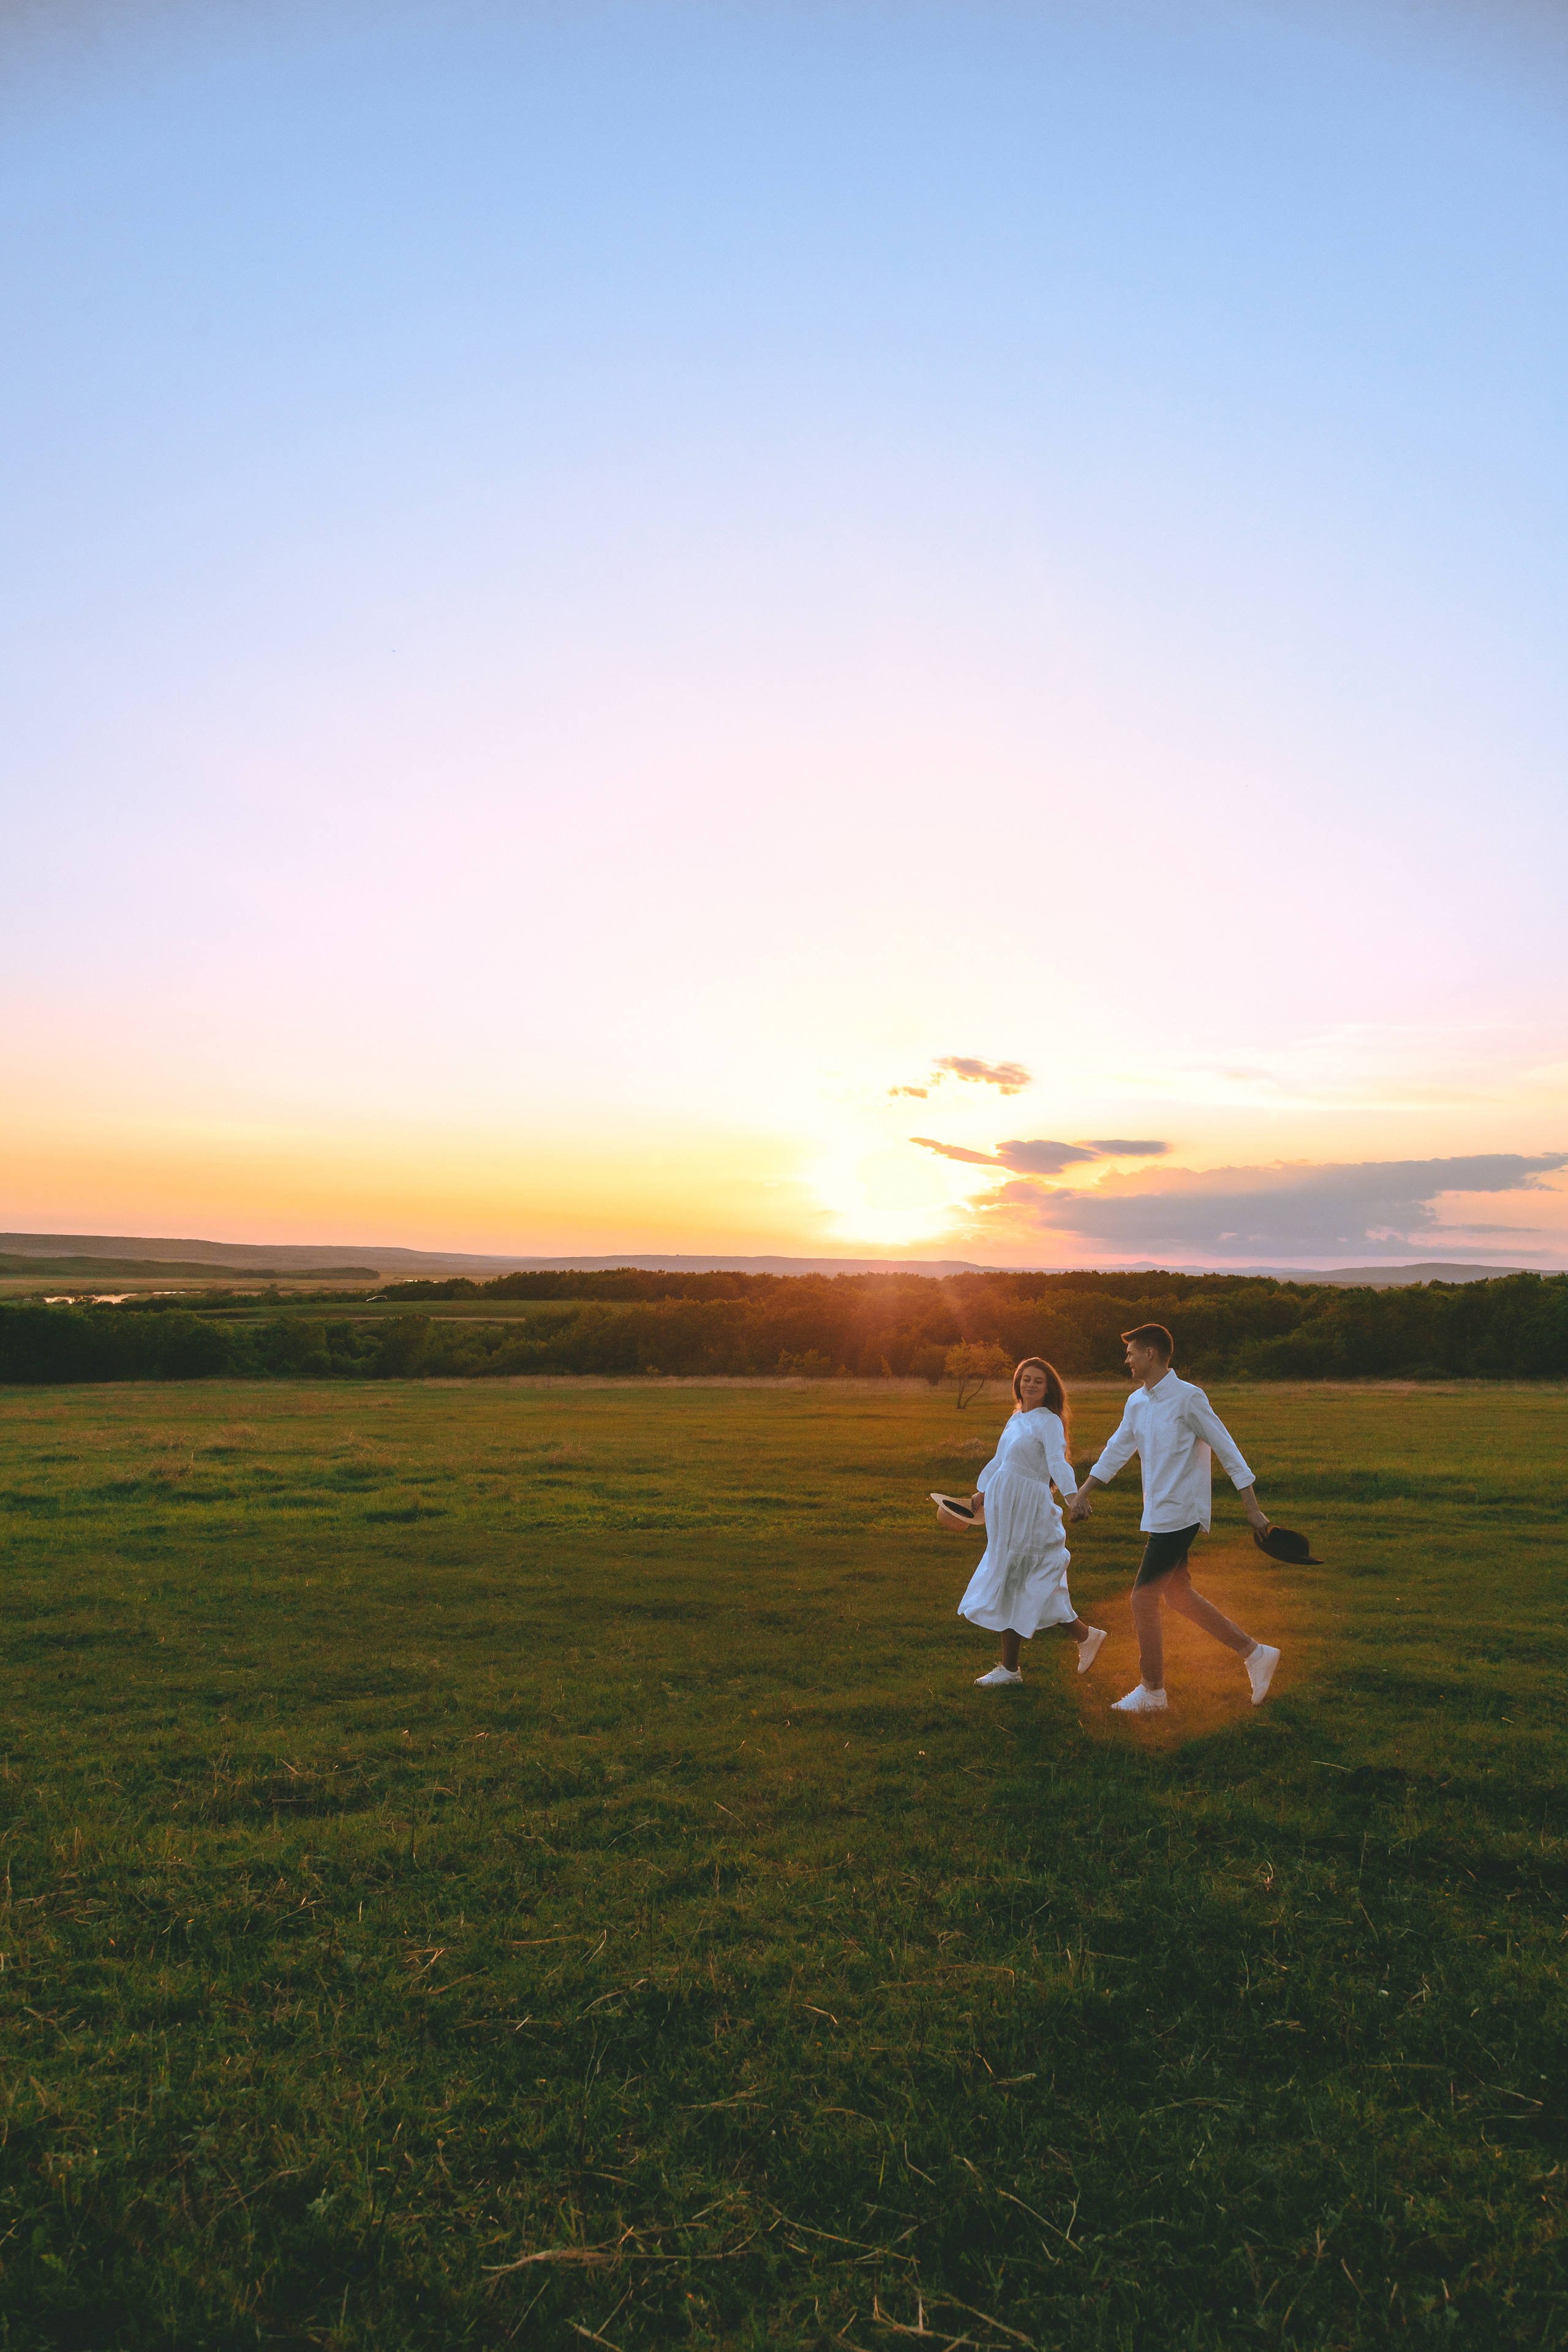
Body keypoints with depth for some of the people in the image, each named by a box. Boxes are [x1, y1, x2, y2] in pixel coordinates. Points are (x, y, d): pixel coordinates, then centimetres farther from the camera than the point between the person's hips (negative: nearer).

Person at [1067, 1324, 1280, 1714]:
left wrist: (1253, 1509, -11)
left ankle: (1152, 1692, 11)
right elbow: (1117, 1450, 20)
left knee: (1143, 1598, -4)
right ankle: (1256, 1654, 26)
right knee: (1178, 1595, 15)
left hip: (1179, 1514, -9)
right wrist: (1083, 1492, 18)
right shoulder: (1136, 1403, 9)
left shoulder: (1188, 1398, -15)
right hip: (1158, 1516, 9)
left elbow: (1227, 1450, -12)